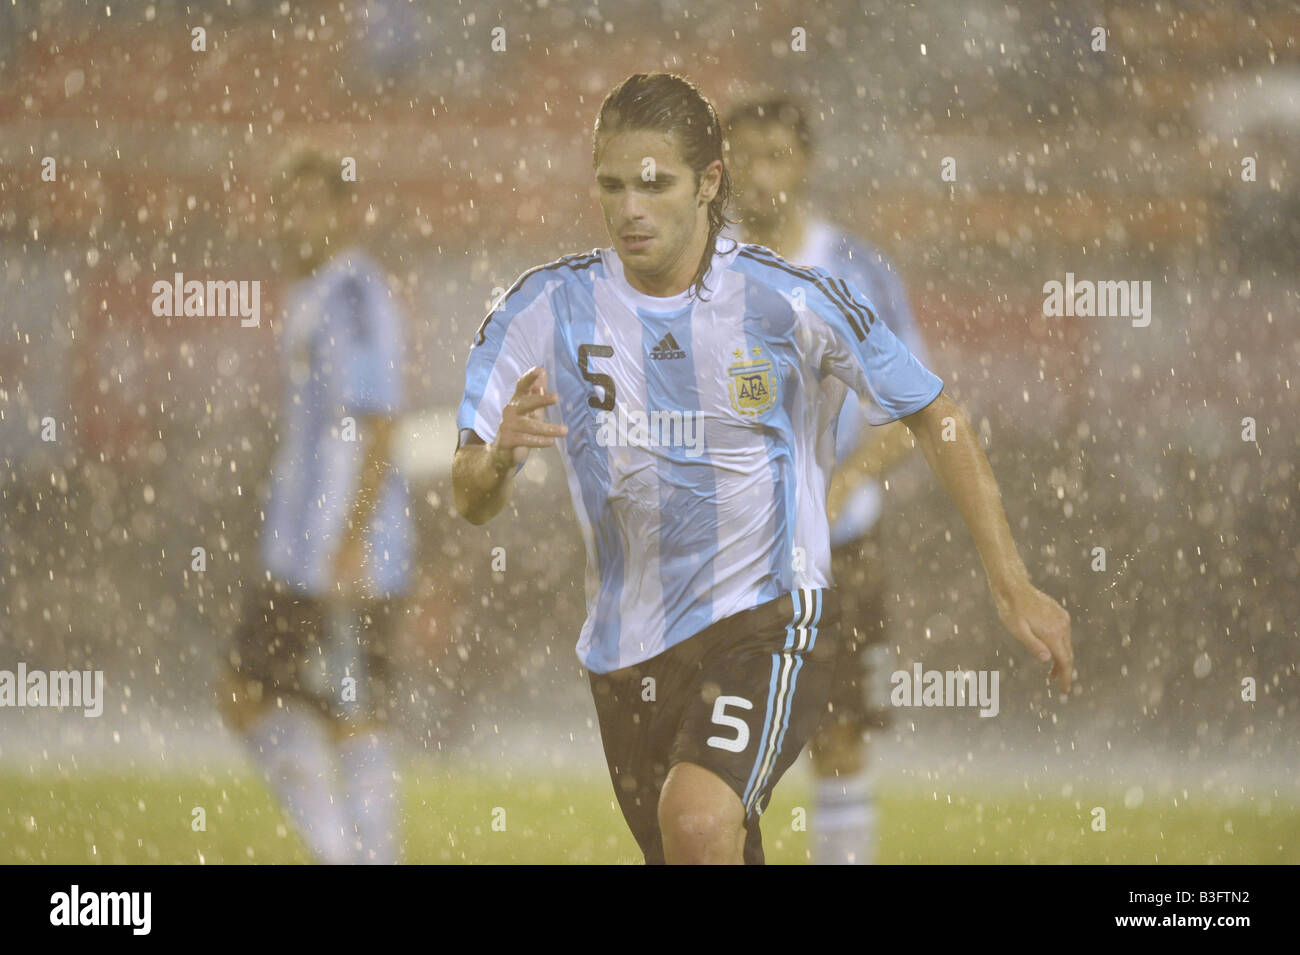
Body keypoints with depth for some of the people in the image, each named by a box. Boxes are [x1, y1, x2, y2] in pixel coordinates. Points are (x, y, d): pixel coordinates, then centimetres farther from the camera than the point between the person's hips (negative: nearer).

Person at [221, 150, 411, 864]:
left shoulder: (355, 297, -12)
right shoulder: (305, 301, 18)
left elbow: (377, 425, -18)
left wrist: (352, 540, -23)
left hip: (352, 558, -10)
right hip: (294, 554, 10)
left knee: (354, 717, -7)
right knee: (248, 694, 10)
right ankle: (335, 850, 13)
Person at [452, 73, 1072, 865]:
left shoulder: (790, 303, -11)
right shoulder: (550, 309, -6)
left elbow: (936, 419, 1)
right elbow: (474, 504, -8)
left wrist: (1014, 589, -3)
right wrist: (497, 457, -33)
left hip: (769, 621, -4)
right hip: (627, 648, 4)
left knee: (699, 821, -31)